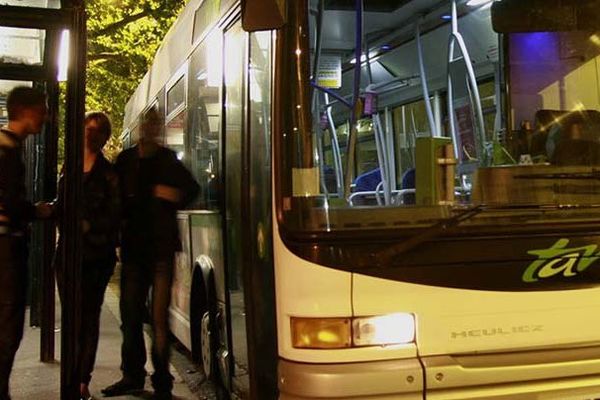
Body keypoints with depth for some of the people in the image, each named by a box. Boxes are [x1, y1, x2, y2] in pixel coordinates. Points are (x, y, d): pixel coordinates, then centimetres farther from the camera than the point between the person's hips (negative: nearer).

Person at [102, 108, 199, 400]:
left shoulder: (168, 160, 4)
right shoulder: (126, 160, 11)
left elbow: (191, 189, 12)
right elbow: (117, 198, 11)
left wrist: (174, 198, -7)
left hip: (161, 246, -3)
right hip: (133, 245, 3)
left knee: (159, 315, -4)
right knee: (130, 312, 7)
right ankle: (132, 376, 19)